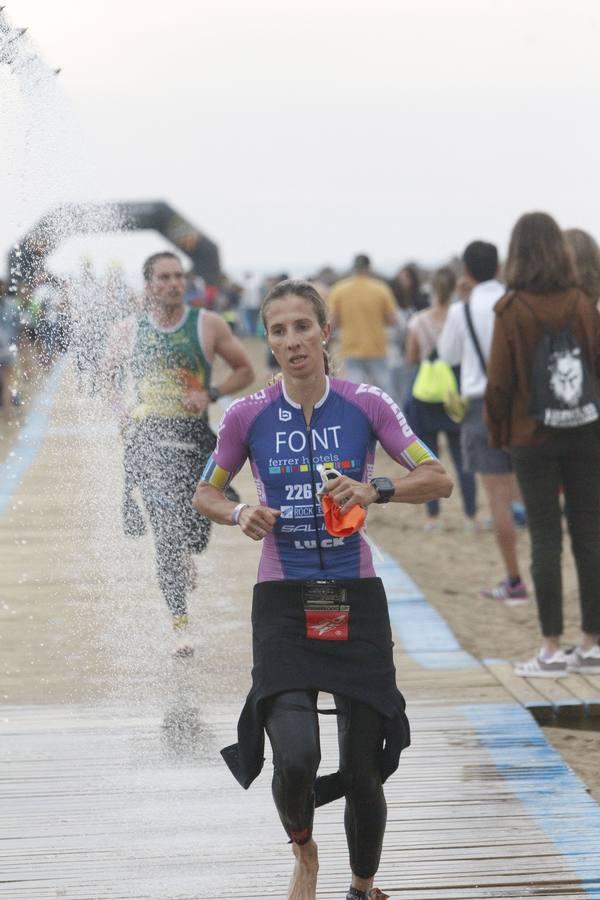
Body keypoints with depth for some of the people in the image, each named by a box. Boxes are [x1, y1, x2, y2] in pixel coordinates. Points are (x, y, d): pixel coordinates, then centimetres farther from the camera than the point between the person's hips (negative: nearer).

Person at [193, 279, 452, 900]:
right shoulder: (248, 417, -1)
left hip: (355, 601, 1)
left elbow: (439, 480, -3)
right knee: (295, 755, -21)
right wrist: (240, 515, -11)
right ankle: (302, 850, 13)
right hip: (283, 604, -1)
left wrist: (376, 491, -21)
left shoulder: (367, 405, -2)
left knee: (363, 771, 4)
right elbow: (205, 495, 12)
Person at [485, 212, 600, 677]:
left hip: (534, 437, -3)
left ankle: (552, 649, 2)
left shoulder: (513, 310, -10)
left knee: (545, 538, 1)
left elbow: (500, 380, -9)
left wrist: (498, 430, 5)